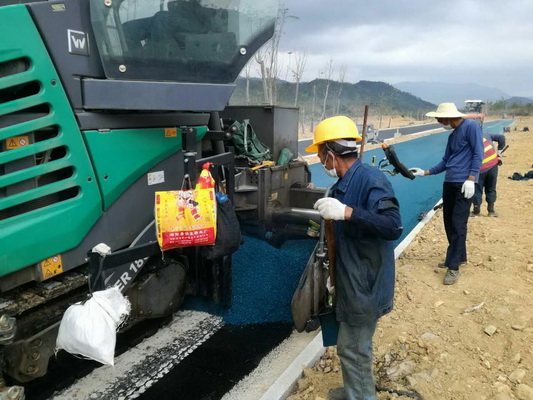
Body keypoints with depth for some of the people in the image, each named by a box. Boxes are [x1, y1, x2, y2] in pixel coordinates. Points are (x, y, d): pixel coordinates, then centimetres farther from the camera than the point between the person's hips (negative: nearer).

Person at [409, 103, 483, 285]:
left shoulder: (471, 126, -5)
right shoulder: (452, 135, 18)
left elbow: (478, 154, -12)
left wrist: (471, 178, -19)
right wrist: (425, 172, 14)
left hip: (464, 183, -8)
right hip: (449, 183, 9)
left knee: (458, 224, -8)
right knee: (449, 223, 12)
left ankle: (453, 267, -4)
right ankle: (459, 257, 27)